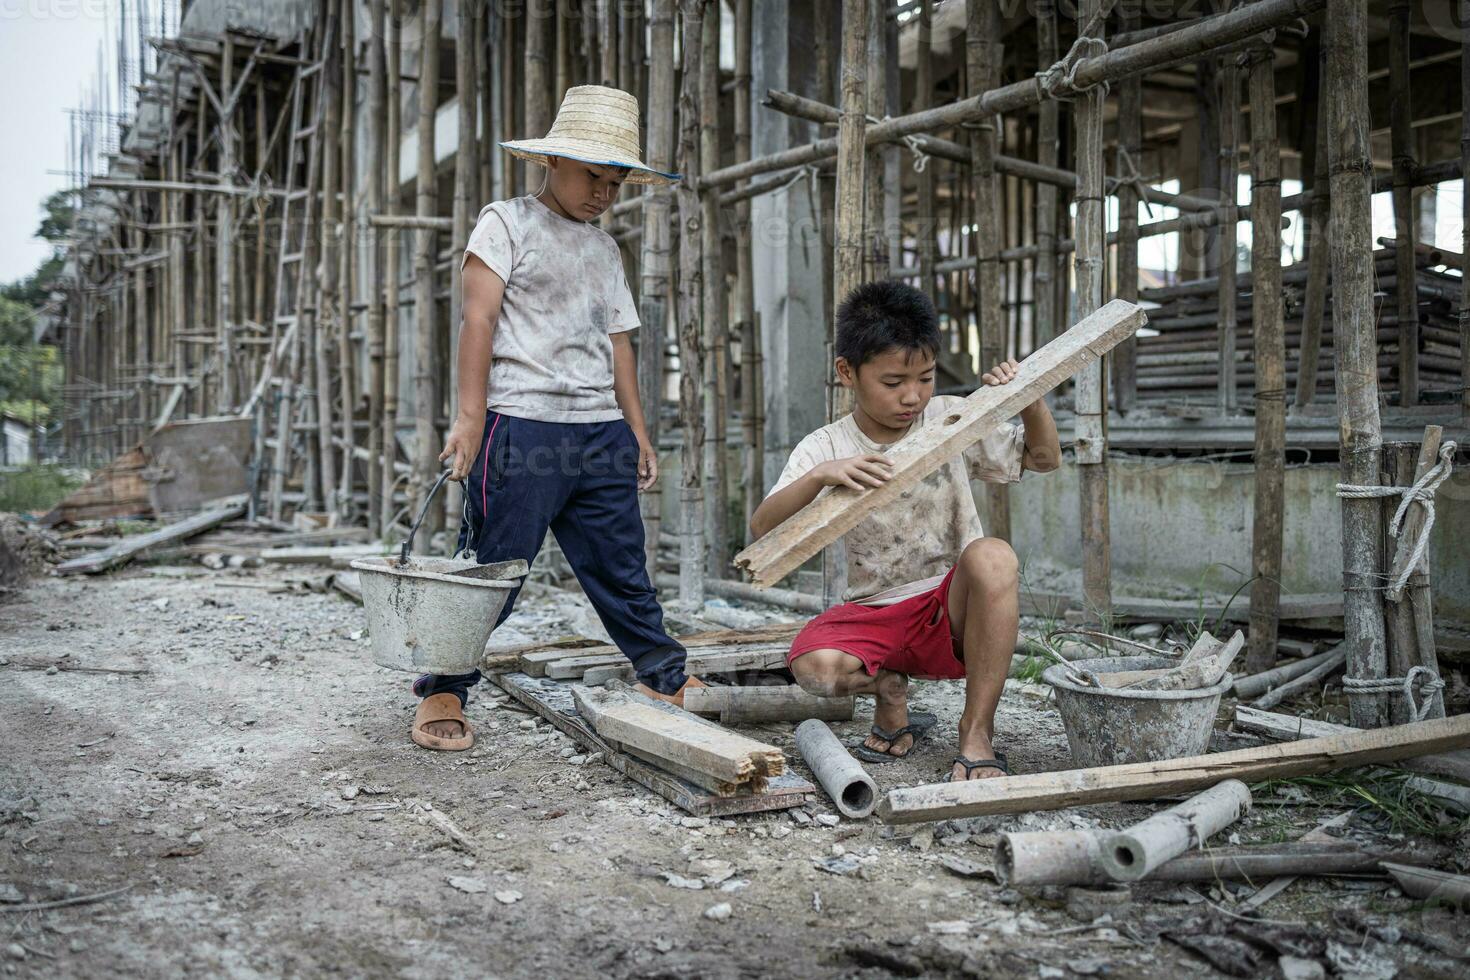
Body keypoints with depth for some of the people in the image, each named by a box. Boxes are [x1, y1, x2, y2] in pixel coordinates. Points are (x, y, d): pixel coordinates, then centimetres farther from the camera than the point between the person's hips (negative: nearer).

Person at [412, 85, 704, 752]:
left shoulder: (605, 250, 21)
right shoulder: (506, 223, 2)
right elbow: (479, 319, -7)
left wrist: (638, 434, 18)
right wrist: (470, 416, -17)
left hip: (601, 431, 6)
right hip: (521, 425, -6)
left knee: (622, 567, 12)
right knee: (492, 567, -3)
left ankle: (666, 678, 22)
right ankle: (443, 694, 8)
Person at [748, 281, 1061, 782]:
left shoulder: (952, 419, 0)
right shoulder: (825, 449, -5)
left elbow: (1044, 458, 8)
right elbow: (761, 528, -19)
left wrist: (1031, 400, -12)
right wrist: (820, 476, -37)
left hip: (954, 608, 1)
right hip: (875, 613, 0)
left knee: (992, 556, -34)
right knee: (813, 665, -32)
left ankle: (977, 731, -20)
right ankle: (888, 687, 6)